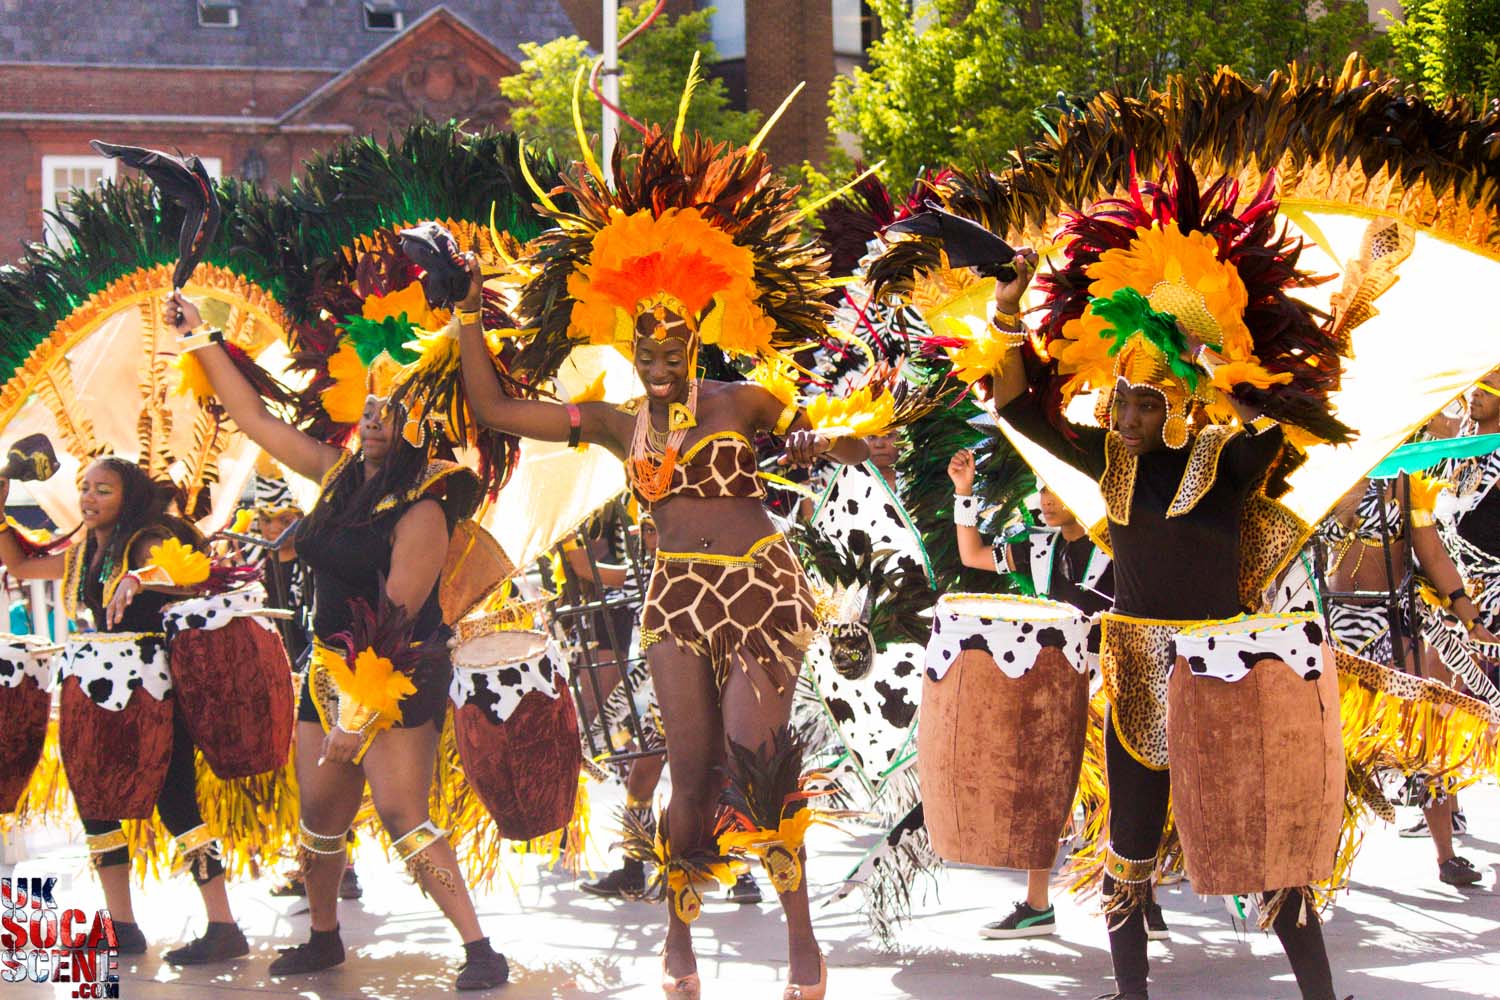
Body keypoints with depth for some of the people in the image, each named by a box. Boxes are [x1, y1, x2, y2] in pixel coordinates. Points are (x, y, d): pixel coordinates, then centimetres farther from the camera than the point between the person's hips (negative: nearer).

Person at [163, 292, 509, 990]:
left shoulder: (420, 512, -15)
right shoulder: (340, 476, 6)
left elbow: (396, 619, -19)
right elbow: (256, 420, 13)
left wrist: (359, 715, -22)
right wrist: (200, 341, 10)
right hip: (330, 669, 7)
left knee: (402, 815, -16)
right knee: (319, 810, 12)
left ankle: (479, 951, -15)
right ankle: (323, 938, 30)